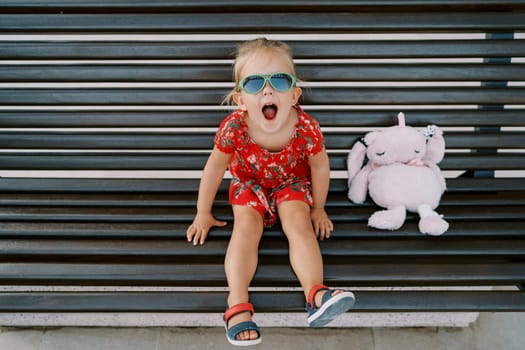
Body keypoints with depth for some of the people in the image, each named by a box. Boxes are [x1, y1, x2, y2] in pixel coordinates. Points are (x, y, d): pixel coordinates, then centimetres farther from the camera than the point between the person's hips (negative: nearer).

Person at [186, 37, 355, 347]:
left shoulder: (306, 128, -30)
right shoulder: (233, 128, -29)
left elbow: (320, 166, -10)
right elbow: (215, 168, -13)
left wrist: (318, 209, 1)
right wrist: (203, 214, -3)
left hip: (292, 184, 0)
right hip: (249, 185, 0)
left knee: (299, 222, -27)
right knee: (246, 225, -24)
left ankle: (316, 293, -36)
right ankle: (237, 305, -32)